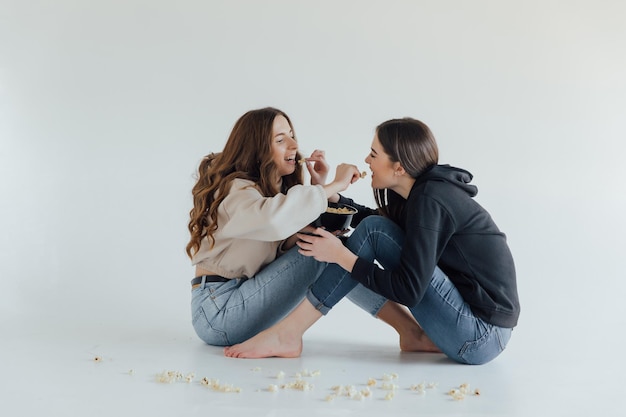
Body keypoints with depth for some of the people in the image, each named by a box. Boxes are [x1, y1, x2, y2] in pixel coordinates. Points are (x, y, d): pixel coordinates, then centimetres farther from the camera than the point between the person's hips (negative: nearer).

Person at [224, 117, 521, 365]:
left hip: (480, 336, -9)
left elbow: (409, 291, -21)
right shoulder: (422, 191, 8)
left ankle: (288, 334, -12)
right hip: (481, 330, 9)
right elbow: (361, 221, 22)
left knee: (374, 232, -14)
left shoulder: (429, 200, -18)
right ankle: (421, 336, 6)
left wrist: (341, 256, -15)